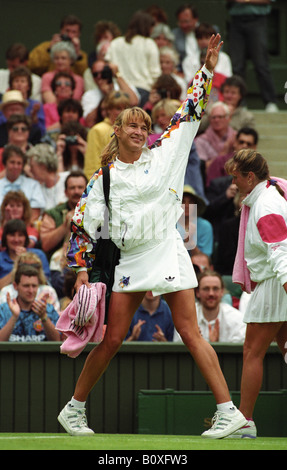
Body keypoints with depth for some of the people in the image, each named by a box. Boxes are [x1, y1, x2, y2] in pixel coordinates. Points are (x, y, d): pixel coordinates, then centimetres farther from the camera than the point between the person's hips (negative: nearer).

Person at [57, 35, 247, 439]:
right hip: (127, 262, 0)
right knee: (111, 339, 0)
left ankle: (229, 410, -9)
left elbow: (189, 115, 10)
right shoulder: (104, 178, 5)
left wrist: (207, 69, 6)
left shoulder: (163, 154, 6)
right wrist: (82, 269, 1)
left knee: (190, 333, -6)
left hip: (167, 251, 0)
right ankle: (74, 409, 15)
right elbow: (82, 225, 7)